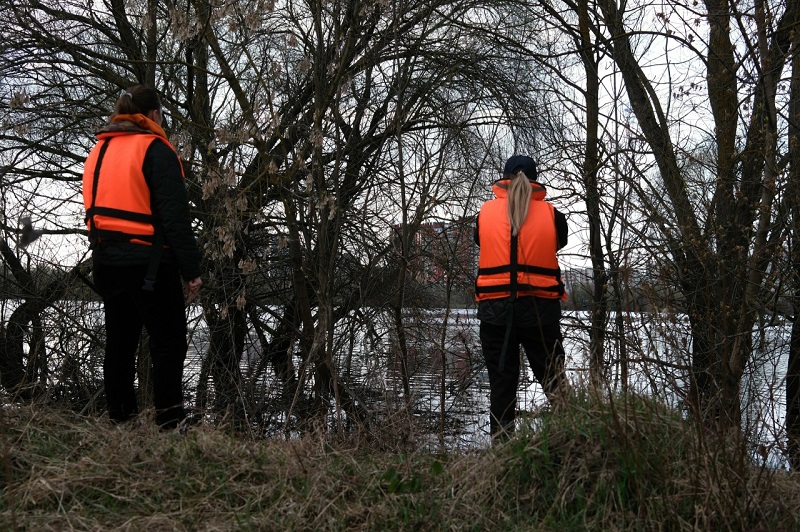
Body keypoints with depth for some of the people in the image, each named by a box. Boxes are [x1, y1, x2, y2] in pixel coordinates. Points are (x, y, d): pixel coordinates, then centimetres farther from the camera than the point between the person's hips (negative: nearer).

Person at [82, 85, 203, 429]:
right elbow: (175, 215, -15)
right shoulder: (155, 149, -9)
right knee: (168, 342, -3)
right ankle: (169, 422, -6)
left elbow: (96, 209, 18)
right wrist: (191, 269, -13)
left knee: (119, 342, 13)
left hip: (105, 260, 8)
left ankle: (120, 421, 17)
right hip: (147, 262, -8)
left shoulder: (99, 152, 15)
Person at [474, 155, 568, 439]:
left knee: (501, 386, 7)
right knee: (555, 384, 8)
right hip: (540, 309, 0)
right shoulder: (551, 214, 1)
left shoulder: (485, 212, 2)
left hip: (494, 309, 1)